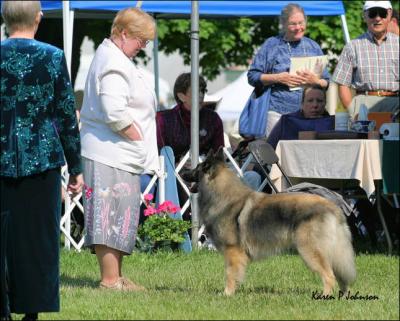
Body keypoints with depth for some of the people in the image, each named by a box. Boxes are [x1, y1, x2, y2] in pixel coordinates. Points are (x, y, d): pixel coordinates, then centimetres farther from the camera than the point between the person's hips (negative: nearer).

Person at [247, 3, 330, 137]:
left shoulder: (313, 47, 16)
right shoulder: (271, 45, 9)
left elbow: (327, 83, 15)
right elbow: (252, 76, 5)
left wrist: (315, 81, -8)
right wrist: (277, 78, -9)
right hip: (278, 111, -2)